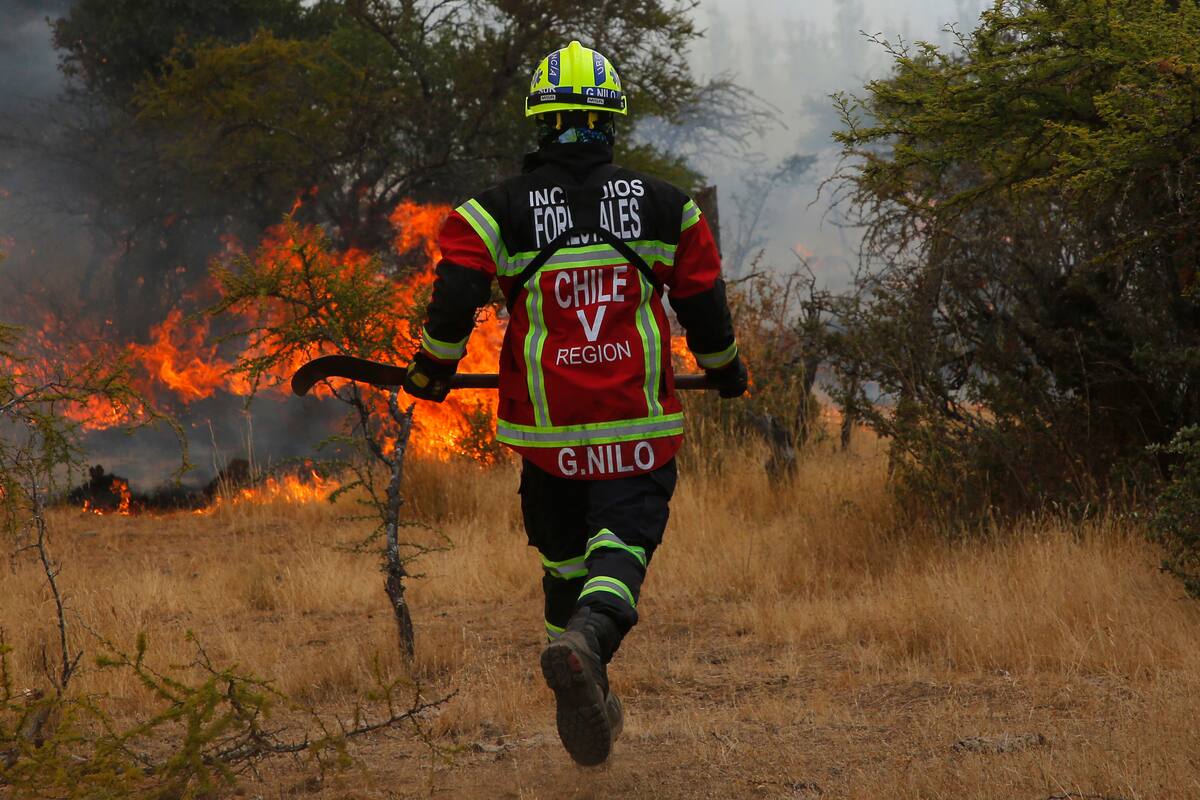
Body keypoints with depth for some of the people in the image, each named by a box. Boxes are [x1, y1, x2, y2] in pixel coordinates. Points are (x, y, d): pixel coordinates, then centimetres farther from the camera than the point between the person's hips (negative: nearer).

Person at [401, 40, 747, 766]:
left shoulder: (498, 210, -2)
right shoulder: (664, 205, 2)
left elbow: (455, 297, -9)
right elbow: (704, 299, 8)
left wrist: (433, 370, 10)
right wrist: (726, 370, 26)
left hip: (545, 429, 1)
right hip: (639, 426, -1)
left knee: (565, 559, 17)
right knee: (622, 544, -5)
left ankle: (588, 703, 23)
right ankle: (590, 638, -36)